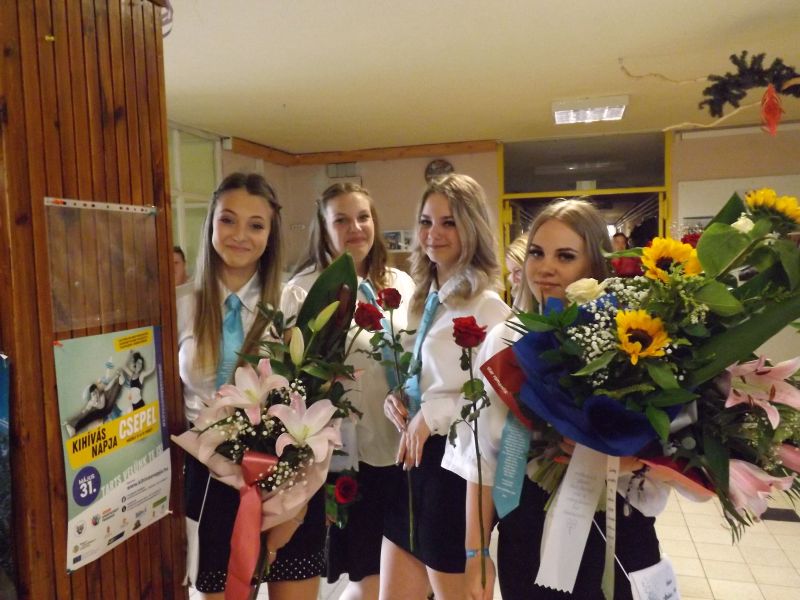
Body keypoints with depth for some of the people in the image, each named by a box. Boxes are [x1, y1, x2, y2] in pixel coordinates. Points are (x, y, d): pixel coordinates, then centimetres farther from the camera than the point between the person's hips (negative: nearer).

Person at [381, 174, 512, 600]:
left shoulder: (486, 305, -16)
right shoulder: (429, 298, 10)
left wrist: (431, 414, -18)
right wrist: (398, 399, 1)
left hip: (456, 461, -8)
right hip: (419, 458, 8)